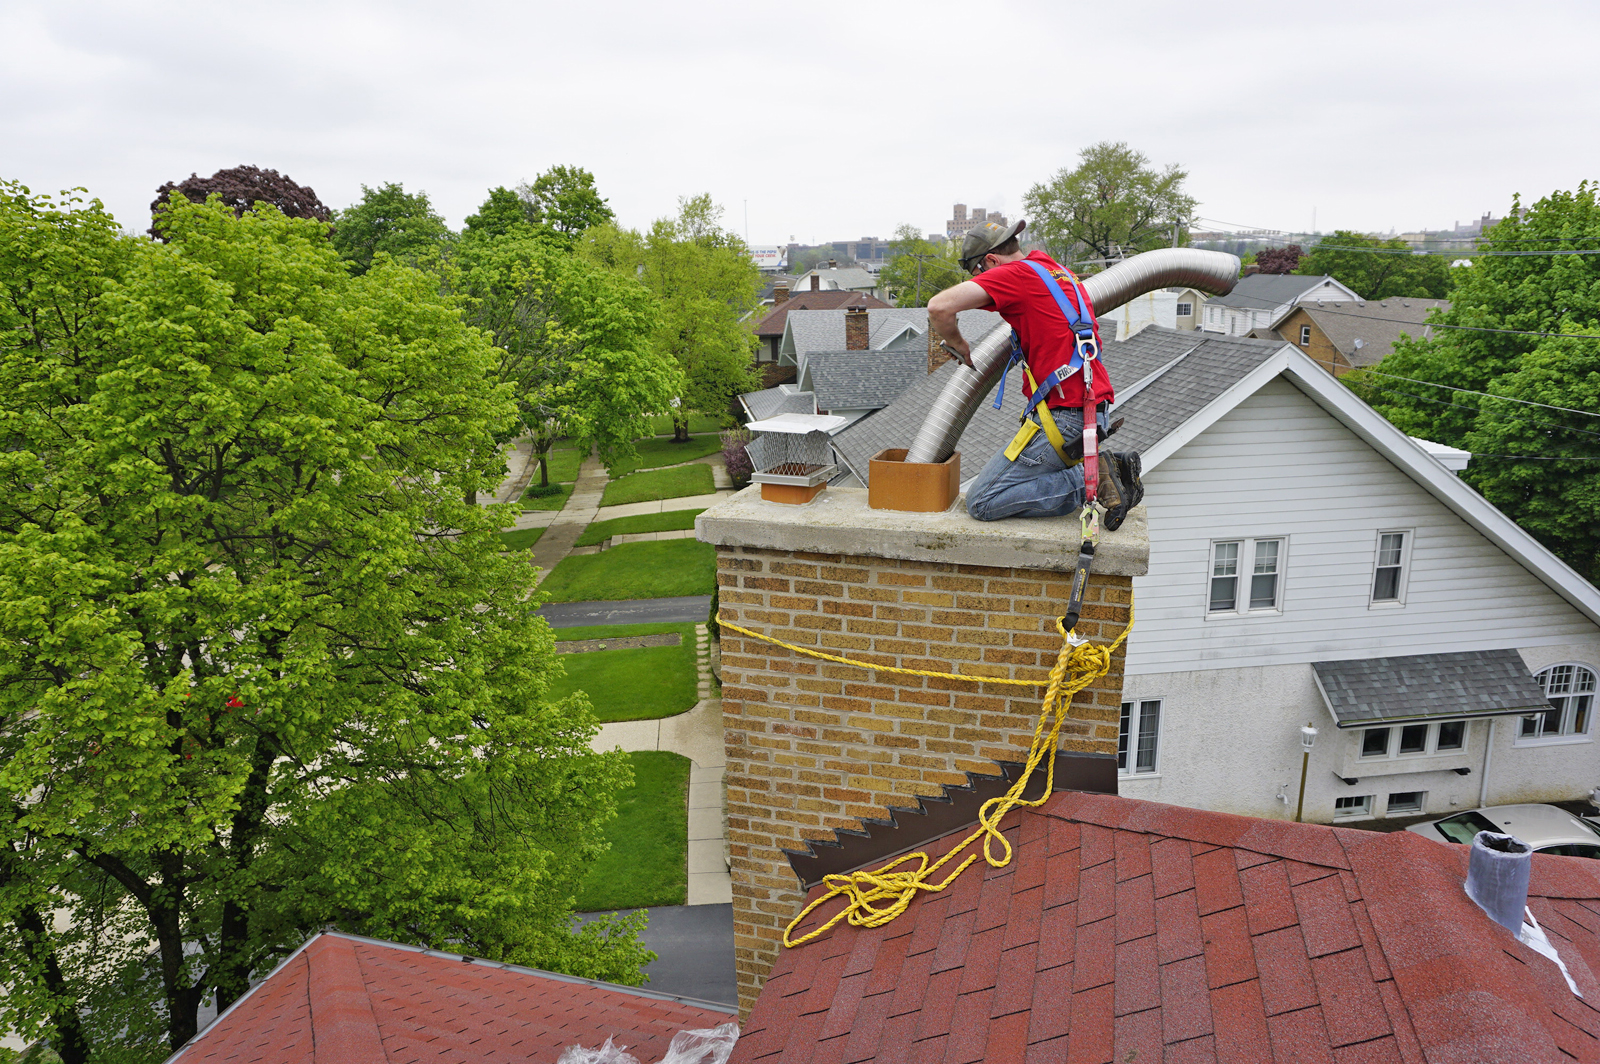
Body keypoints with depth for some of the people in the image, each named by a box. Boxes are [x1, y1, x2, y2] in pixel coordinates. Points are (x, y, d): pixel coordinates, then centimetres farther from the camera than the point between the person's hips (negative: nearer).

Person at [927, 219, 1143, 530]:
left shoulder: (1014, 274, -8)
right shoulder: (1061, 273, 19)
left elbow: (939, 308, -17)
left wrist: (959, 345, 1)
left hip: (1064, 416, -10)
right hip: (1094, 408, 10)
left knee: (981, 502, -8)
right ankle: (1110, 466, 7)